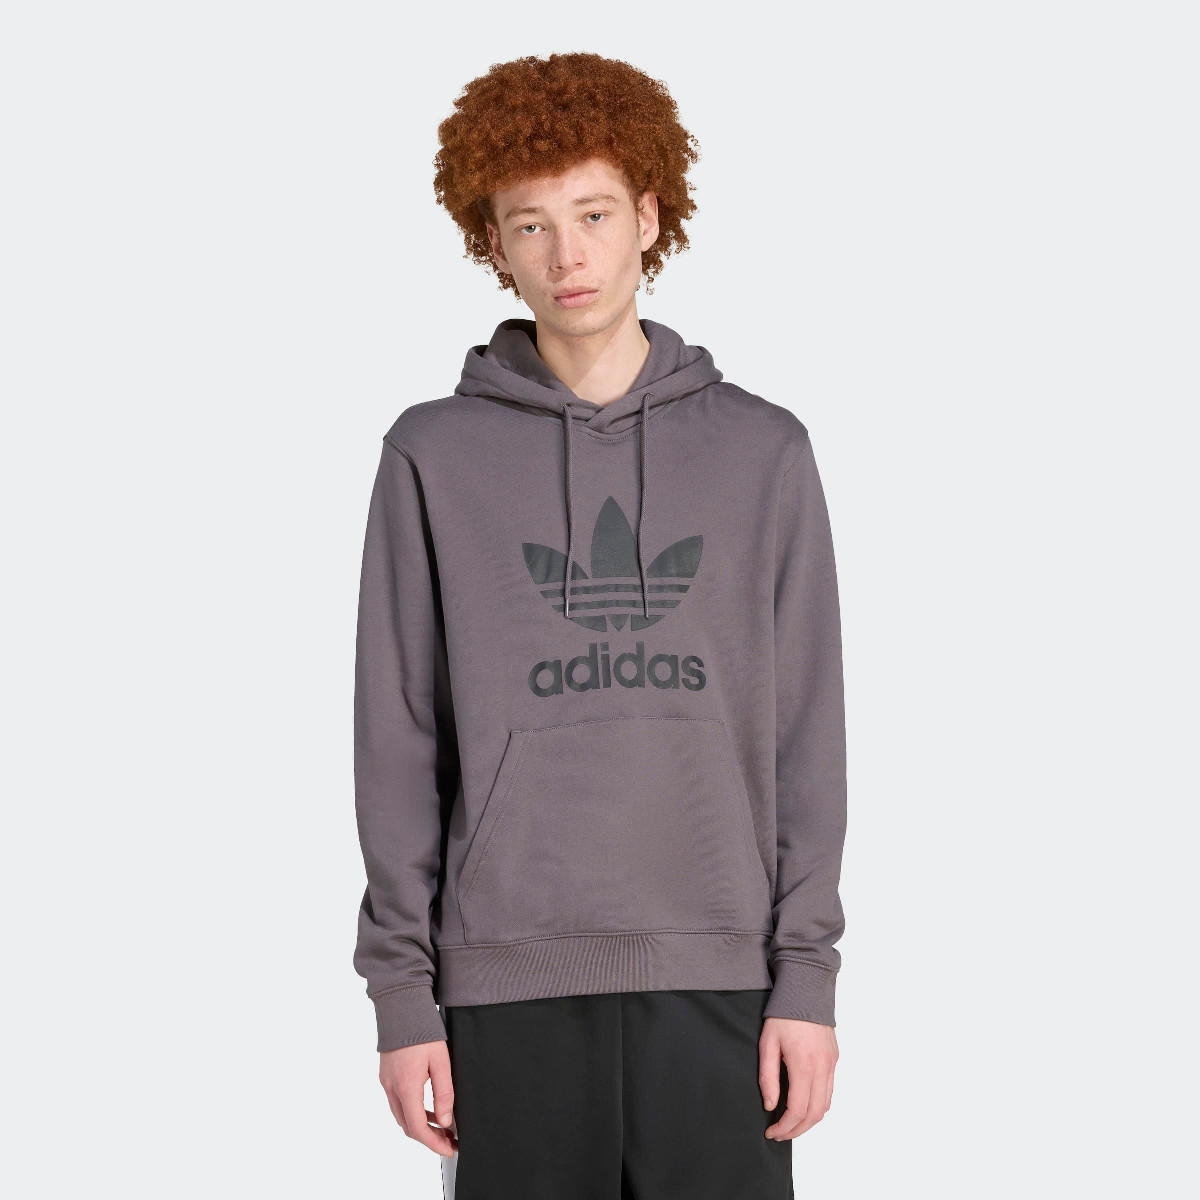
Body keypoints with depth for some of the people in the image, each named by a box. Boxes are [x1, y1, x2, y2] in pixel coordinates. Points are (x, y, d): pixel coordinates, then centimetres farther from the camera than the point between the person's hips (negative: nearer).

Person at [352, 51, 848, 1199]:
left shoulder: (762, 450, 6)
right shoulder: (434, 456, 4)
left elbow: (803, 733, 5)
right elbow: (398, 745, 3)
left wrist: (807, 974, -1)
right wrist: (403, 994, -1)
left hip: (719, 976, 1)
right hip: (510, 984, 0)